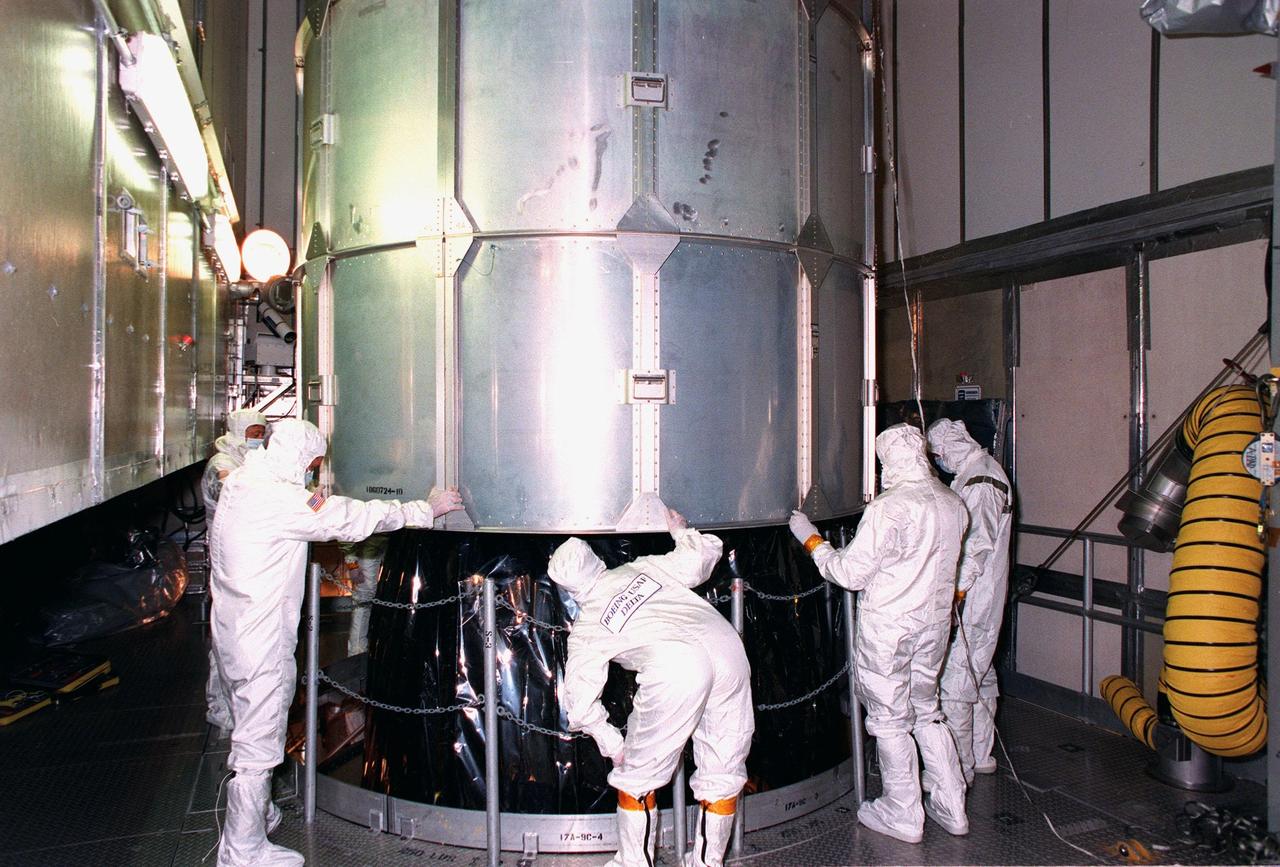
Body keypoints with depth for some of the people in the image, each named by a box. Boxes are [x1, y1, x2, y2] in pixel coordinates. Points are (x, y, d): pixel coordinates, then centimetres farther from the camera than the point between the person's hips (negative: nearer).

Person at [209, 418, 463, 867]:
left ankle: (247, 824, 41)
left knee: (251, 732, 24)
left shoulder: (239, 486, 8)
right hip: (261, 645, -11)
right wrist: (426, 509, -9)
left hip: (234, 635, 11)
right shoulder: (281, 500, -22)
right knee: (257, 746, 1)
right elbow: (356, 517, -19)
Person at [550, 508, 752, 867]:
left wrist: (611, 743, 29)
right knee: (723, 775, 19)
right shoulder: (642, 567, 22)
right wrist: (681, 532, 42)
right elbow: (702, 555, 22)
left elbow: (580, 703, 16)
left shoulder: (585, 629, 17)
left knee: (637, 779, 18)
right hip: (726, 646, 4)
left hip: (674, 669, -4)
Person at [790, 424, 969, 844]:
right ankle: (951, 807, 28)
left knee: (890, 718, 7)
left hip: (888, 627, -7)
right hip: (935, 622, 7)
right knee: (926, 710, 21)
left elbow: (851, 573, -18)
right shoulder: (952, 504, 1)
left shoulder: (888, 508, -22)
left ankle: (903, 814, 19)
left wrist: (811, 539, -7)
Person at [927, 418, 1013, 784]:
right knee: (980, 675, 19)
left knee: (953, 683, -6)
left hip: (969, 601, -11)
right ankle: (981, 756, 32)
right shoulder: (987, 469, 13)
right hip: (986, 597, 11)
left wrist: (956, 590, -22)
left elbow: (978, 547, -23)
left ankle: (958, 769, 1)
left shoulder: (978, 482, -18)